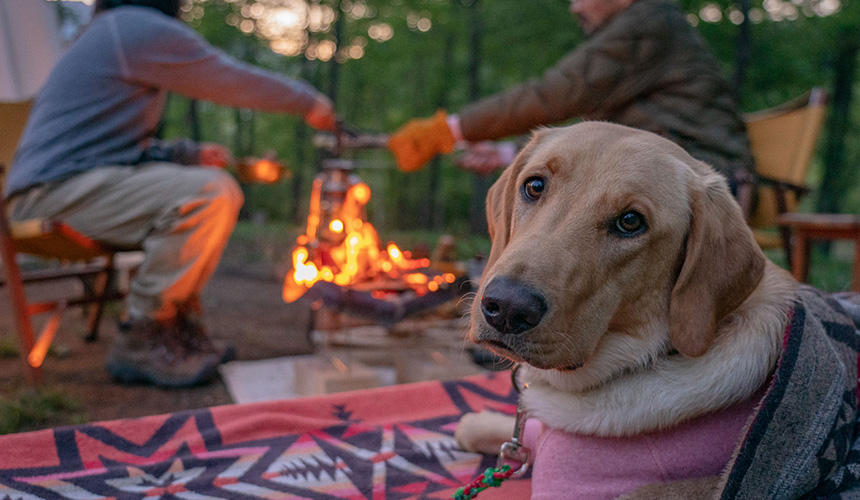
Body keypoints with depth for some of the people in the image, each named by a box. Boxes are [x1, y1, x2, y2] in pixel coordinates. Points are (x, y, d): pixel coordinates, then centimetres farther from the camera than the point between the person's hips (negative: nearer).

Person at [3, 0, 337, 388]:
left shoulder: (111, 33, 24)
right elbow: (236, 83, -5)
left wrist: (192, 155, 22)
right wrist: (308, 101, 9)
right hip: (58, 190, -10)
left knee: (220, 191, 13)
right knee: (210, 196, -25)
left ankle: (179, 326, 10)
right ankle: (139, 344, -15)